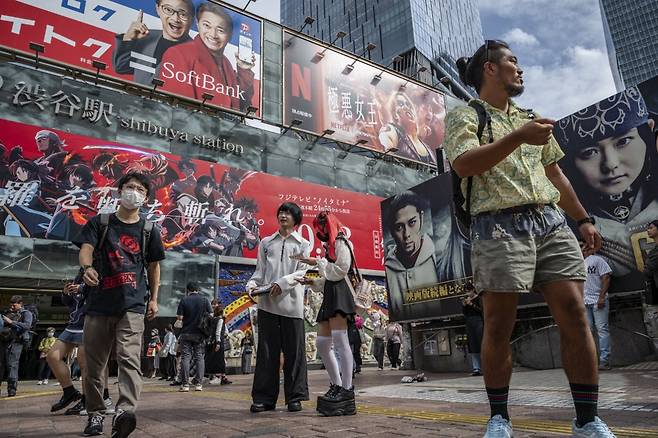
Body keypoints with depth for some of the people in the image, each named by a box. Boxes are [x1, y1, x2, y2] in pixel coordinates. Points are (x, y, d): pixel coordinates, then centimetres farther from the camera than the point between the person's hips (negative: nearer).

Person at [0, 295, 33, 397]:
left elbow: (27, 326, -11)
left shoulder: (26, 313, 4)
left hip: (15, 342, -6)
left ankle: (12, 389, -8)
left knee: (12, 365, -10)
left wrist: (11, 322, -14)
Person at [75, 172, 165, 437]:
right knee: (94, 363, 9)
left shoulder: (149, 231, 13)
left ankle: (125, 411, -28)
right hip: (99, 304, 1)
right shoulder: (99, 223, 11)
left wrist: (154, 299, 11)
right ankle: (95, 414, 24)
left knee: (129, 358, -18)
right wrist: (87, 268, -28)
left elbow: (154, 266, 18)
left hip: (133, 305, -1)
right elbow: (86, 249, -5)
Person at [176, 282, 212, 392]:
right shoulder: (205, 300, -1)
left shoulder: (184, 300, -4)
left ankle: (185, 384, 2)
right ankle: (199, 384, 5)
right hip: (200, 334, 1)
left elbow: (179, 317, -6)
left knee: (185, 358, 3)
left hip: (186, 333, -1)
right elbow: (210, 315, -1)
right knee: (199, 358, 6)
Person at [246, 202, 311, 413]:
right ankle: (264, 397, 10)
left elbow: (303, 272, 0)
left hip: (291, 302, -2)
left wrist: (283, 283, -16)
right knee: (267, 350, 3)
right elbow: (260, 271, 16)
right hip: (267, 302, 2)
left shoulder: (303, 244, 12)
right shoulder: (266, 242, 19)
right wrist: (252, 284, -5)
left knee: (294, 351, 1)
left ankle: (295, 397, 10)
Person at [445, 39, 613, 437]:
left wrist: (583, 219, 24)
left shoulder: (531, 118, 27)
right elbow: (463, 164, -15)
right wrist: (518, 137, -23)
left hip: (551, 222, 6)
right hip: (499, 226, -6)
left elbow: (555, 173, 28)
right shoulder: (465, 116, 5)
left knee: (575, 316, -2)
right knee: (499, 327, -3)